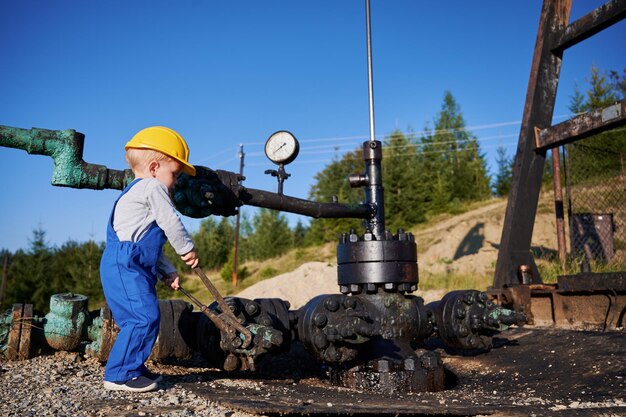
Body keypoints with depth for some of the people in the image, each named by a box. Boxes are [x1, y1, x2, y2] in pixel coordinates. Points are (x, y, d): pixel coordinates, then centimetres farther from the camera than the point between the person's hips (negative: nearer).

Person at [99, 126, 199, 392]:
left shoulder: (137, 192, 28)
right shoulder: (153, 188, -5)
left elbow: (151, 244, 28)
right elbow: (171, 223, -10)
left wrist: (167, 272, 23)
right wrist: (187, 249, 5)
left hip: (131, 267, 11)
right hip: (125, 267, -11)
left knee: (140, 319, 14)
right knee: (144, 317, -14)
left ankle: (134, 369, 22)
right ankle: (119, 375, -8)